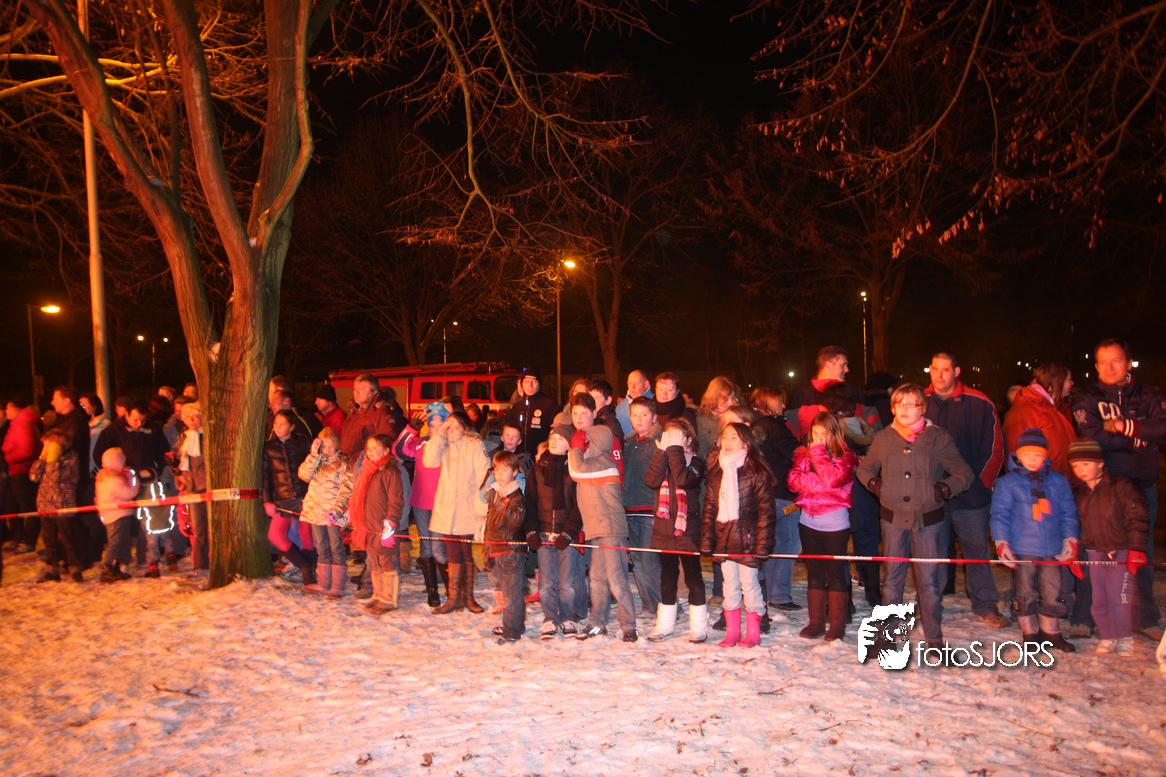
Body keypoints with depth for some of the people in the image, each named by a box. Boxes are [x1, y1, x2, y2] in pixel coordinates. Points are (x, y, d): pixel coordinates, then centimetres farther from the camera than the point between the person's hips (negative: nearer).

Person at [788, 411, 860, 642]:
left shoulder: (844, 455, -4)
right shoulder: (803, 453, 8)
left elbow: (832, 478, -20)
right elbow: (793, 480, -3)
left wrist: (819, 452, -13)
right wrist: (817, 482, -17)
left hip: (834, 521, -4)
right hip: (809, 520, 4)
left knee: (835, 573, 2)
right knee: (814, 573, 10)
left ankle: (837, 625, 11)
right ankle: (816, 623, 18)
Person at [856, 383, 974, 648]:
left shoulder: (938, 438, -1)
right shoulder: (883, 439, 5)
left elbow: (964, 473, 6)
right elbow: (864, 469, 20)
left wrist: (945, 489, -9)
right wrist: (874, 484, 2)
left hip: (929, 520, -2)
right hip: (893, 519, 2)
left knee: (930, 581, 2)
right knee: (892, 579, 10)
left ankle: (934, 638, 16)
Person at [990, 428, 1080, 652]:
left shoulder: (1059, 481, 9)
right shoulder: (1007, 482, 1)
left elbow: (1068, 513, 14)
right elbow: (1000, 514, 0)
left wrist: (1070, 539, 8)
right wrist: (1001, 542, -7)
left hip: (1052, 549, 2)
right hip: (1022, 549, -2)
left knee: (1052, 591, 8)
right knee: (1025, 593, 5)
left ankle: (1051, 632, 25)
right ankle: (1030, 633, 19)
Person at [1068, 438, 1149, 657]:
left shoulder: (1122, 487, -9)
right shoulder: (1078, 493, 8)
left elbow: (1137, 520, -9)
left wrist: (1136, 549, -14)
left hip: (1121, 552, -5)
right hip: (1094, 553, 5)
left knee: (1119, 596, -9)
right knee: (1099, 598, 5)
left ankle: (1124, 638, 8)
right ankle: (1107, 637, 19)